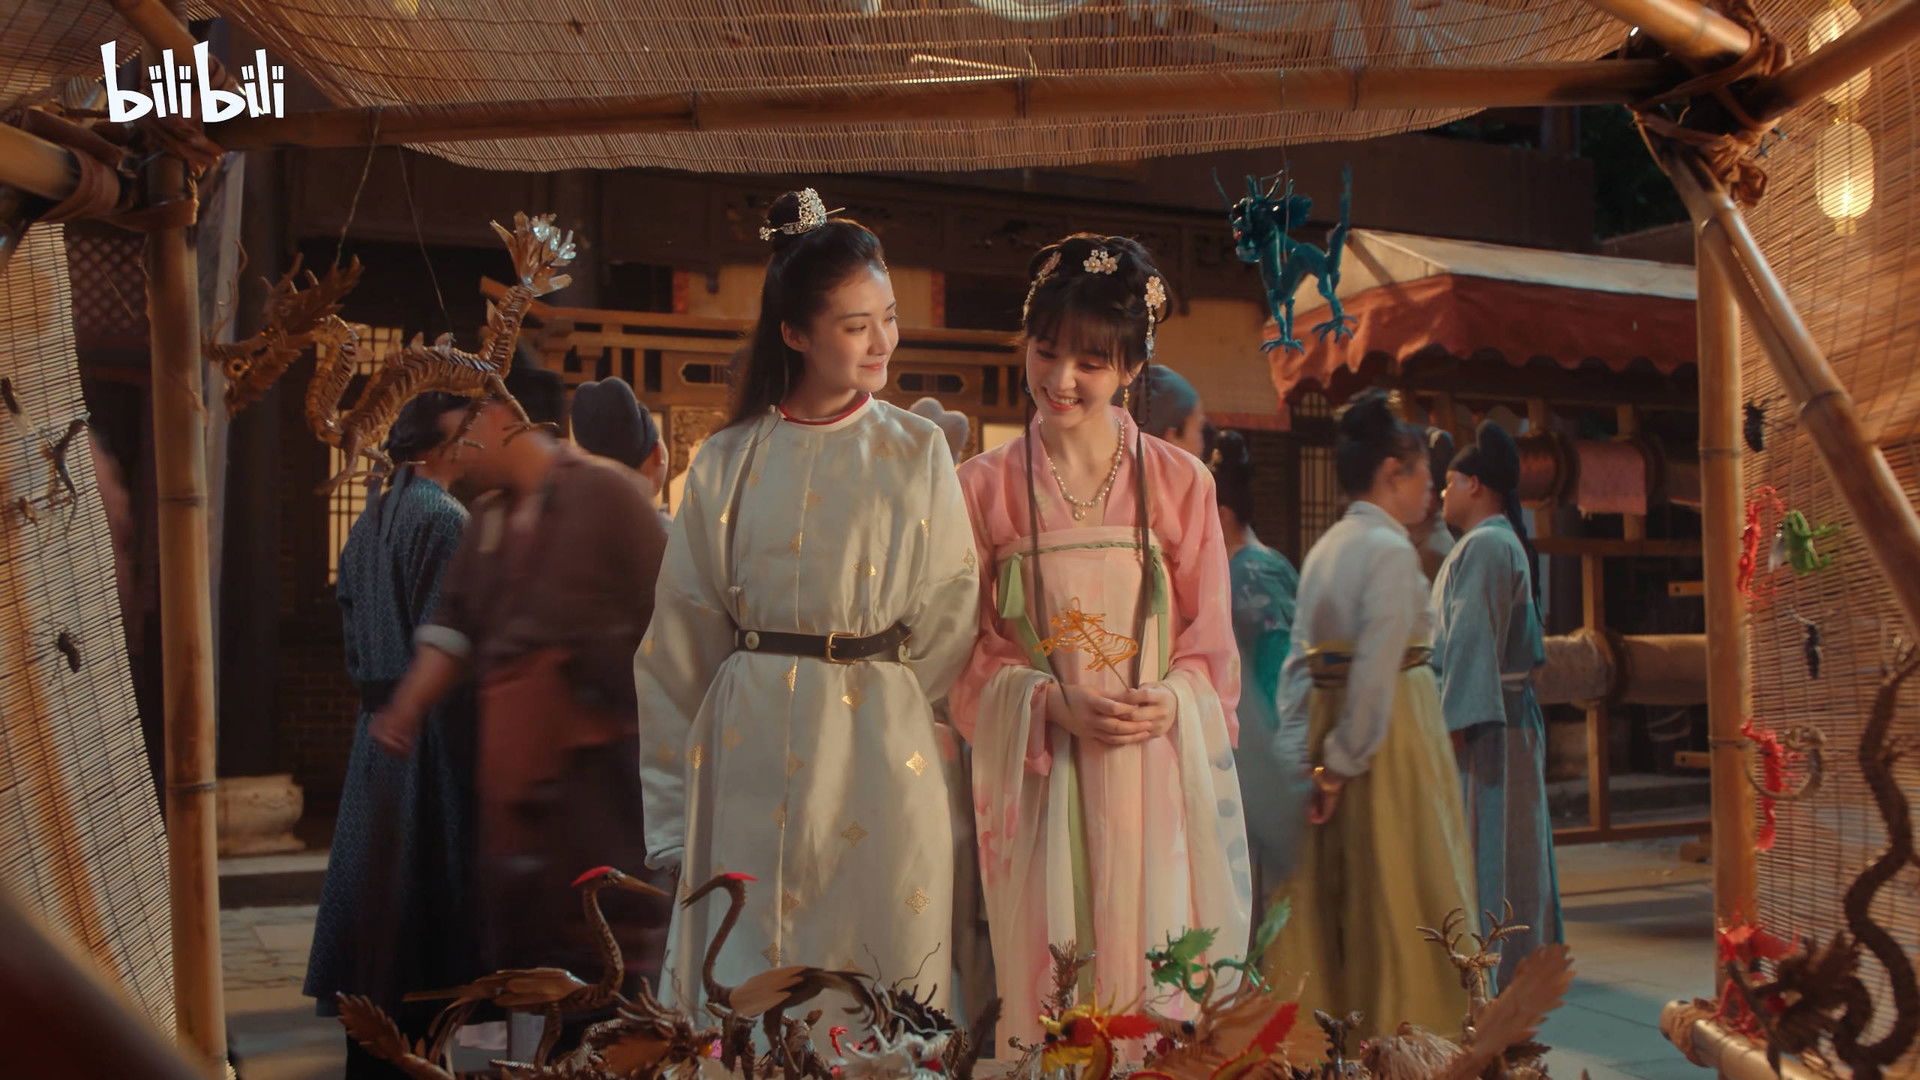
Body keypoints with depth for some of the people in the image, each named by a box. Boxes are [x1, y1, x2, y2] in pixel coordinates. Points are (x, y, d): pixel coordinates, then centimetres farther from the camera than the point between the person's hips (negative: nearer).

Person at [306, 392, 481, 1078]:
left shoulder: (370, 520, 12)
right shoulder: (444, 518, -14)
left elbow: (351, 622, 16)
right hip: (434, 727, -9)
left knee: (378, 865, 14)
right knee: (429, 867, -1)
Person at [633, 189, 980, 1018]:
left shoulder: (916, 453, 2)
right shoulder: (725, 462, 5)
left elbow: (947, 616, 3)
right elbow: (681, 636, 9)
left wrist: (880, 713, 1)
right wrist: (673, 795, 10)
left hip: (877, 745, -1)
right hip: (750, 744, 1)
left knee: (880, 975, 5)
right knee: (742, 983, 8)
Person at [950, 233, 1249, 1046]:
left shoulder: (1180, 484, 4)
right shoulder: (985, 487, 3)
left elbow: (1211, 646, 6)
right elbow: (970, 654, 2)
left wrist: (1170, 702, -14)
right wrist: (1052, 705, -14)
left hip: (1156, 773, 1)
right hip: (1037, 779, 0)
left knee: (1158, 973, 3)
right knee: (1045, 985, 4)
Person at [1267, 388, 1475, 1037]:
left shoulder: (1324, 550, 11)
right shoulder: (1391, 551, -14)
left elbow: (1300, 662, 8)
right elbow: (1377, 670, -20)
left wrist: (1303, 753, 7)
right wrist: (1345, 761, -15)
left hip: (1325, 729, 8)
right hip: (1392, 734, -8)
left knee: (1333, 902, 13)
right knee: (1398, 897, 2)